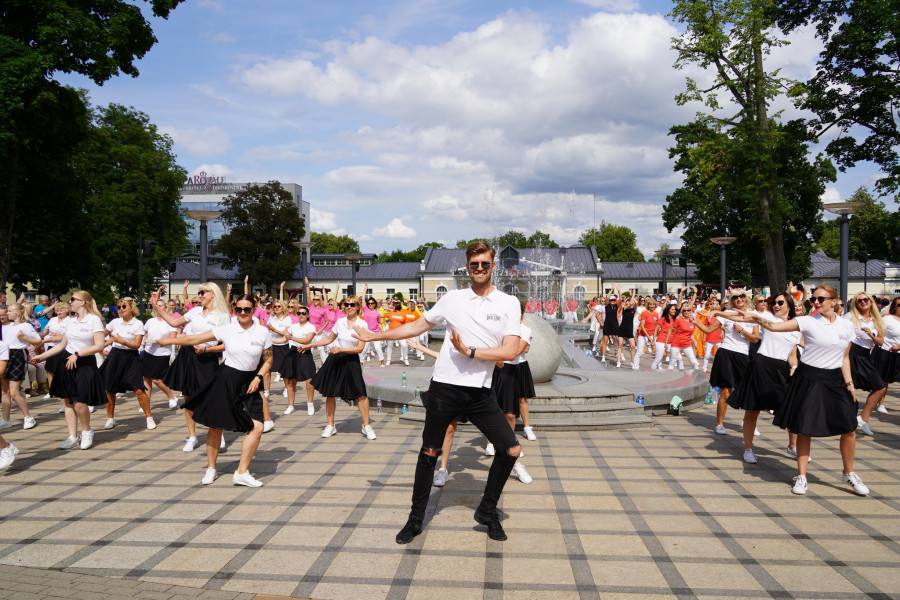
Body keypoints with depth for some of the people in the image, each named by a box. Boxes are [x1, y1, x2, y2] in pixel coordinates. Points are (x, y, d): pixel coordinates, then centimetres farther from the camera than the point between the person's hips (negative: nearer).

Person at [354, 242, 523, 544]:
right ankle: (416, 519, 26)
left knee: (511, 449, -5)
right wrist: (375, 336, 16)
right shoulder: (452, 298, 4)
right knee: (429, 452, 8)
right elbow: (417, 326, 14)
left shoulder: (508, 303, 0)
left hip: (480, 392, 0)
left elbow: (510, 351, -9)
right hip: (444, 387, 0)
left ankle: (487, 511, 18)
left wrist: (470, 351, -17)